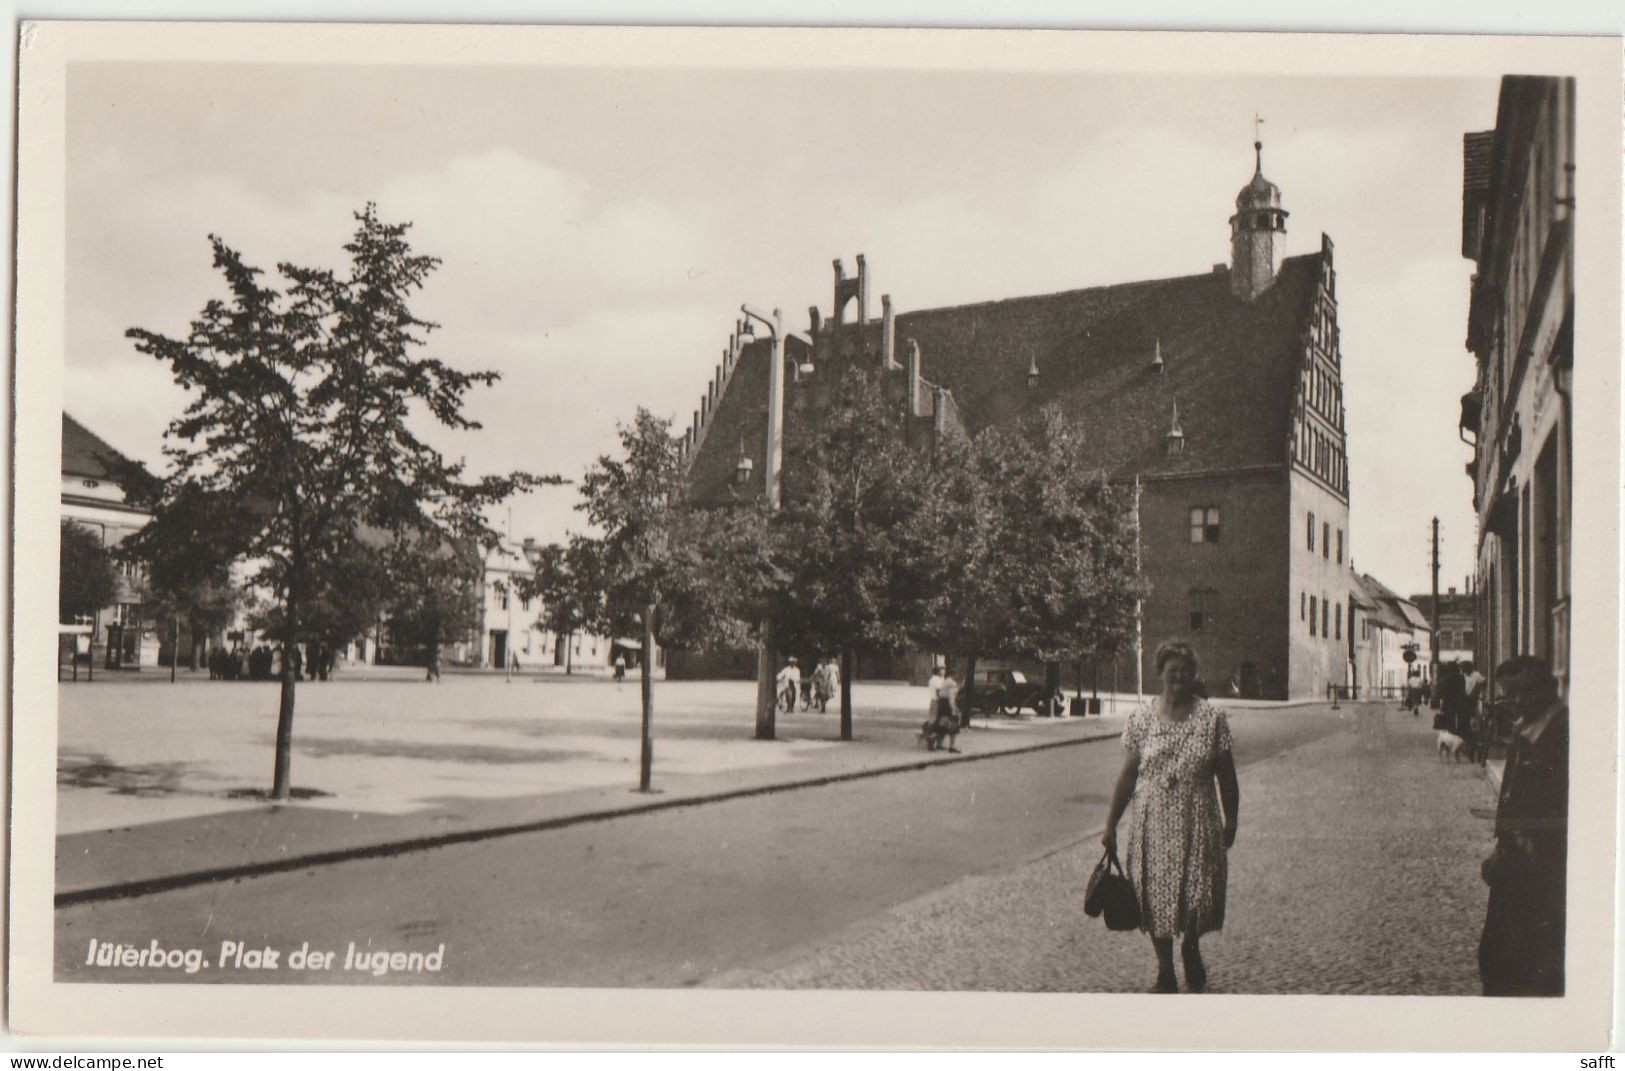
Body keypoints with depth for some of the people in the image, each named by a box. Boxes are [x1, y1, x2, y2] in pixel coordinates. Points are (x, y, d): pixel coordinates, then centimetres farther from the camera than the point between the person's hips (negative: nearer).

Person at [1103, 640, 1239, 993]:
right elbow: (1128, 774, 4)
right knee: (1156, 896, 4)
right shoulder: (1142, 718, 0)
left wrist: (1230, 821, 7)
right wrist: (1111, 825, 3)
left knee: (1198, 894, 0)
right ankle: (1165, 972, 22)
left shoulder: (1211, 717, -1)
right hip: (1153, 822, 1)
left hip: (1198, 822, 0)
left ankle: (1190, 947, 33)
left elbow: (1226, 776, 5)